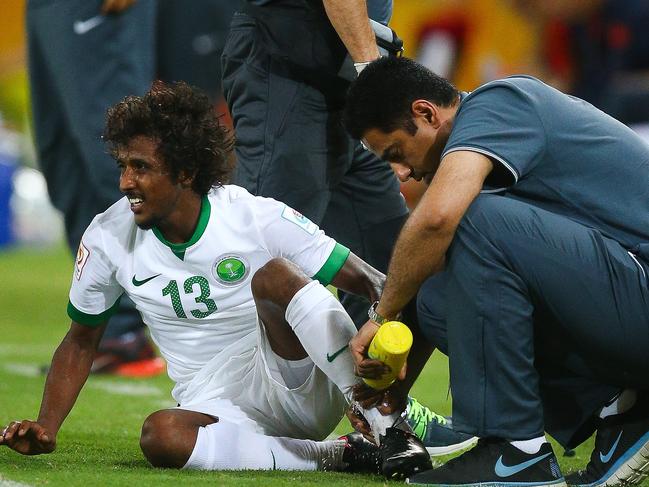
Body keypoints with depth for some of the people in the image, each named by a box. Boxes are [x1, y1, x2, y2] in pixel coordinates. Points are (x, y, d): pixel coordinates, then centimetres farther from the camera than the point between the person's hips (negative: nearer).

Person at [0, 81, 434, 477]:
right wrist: (45, 428, 2)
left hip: (305, 389, -2)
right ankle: (341, 456, -26)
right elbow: (81, 341, 15)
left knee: (273, 277, -30)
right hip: (218, 410, 2)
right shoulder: (107, 238, 1)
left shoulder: (260, 218, -8)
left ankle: (390, 431, -33)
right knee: (160, 435, -35)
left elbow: (370, 283, -9)